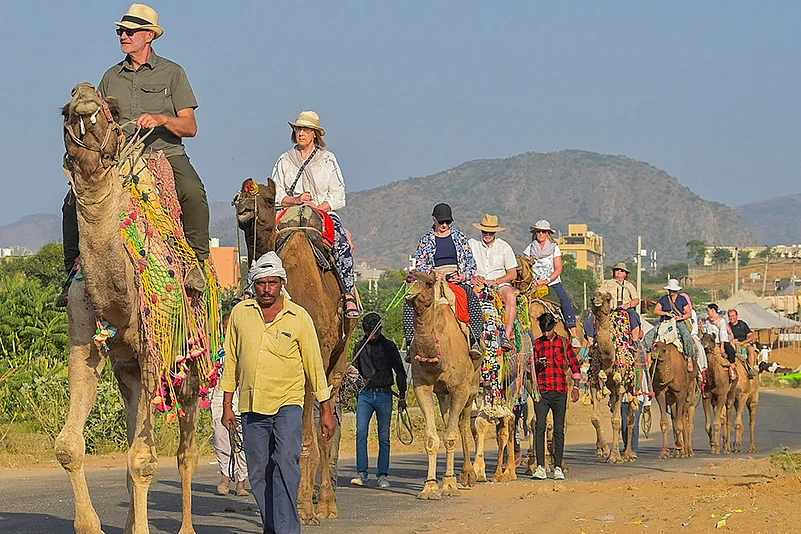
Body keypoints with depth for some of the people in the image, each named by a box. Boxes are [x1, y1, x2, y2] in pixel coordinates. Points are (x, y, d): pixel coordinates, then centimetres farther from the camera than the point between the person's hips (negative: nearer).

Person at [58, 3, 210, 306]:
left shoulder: (172, 73, 6)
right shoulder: (111, 78, 16)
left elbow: (190, 127, 1)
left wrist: (161, 119, -18)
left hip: (166, 155, -3)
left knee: (193, 191, -35)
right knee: (75, 199, -17)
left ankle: (198, 260, -23)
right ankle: (74, 269, -6)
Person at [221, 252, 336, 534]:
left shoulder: (299, 317, 0)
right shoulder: (240, 313, 5)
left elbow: (314, 364, 5)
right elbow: (231, 360, 12)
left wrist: (326, 410, 6)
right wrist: (227, 405, 11)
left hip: (288, 404, -3)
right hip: (251, 406, 3)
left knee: (286, 463, -19)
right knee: (258, 473, 4)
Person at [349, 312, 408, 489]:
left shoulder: (388, 347, 3)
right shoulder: (360, 346, 9)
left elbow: (400, 373, 8)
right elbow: (355, 368, 21)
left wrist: (402, 397, 6)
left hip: (384, 394, -2)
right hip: (365, 394, 2)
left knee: (384, 437, 1)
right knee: (361, 432, -10)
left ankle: (382, 475, 7)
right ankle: (361, 472, -6)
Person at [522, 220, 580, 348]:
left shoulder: (554, 248, 6)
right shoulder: (530, 248, 9)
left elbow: (558, 269, 0)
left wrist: (547, 281, -14)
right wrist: (532, 280, -14)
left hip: (554, 283, -1)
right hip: (536, 284, 1)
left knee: (566, 303, -24)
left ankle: (573, 335, -28)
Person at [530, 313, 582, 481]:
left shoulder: (564, 342, 8)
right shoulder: (536, 344, 9)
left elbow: (575, 365, 12)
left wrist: (575, 387, 3)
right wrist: (538, 365, -11)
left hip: (559, 391, 0)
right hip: (541, 390, 0)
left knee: (559, 429, 2)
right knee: (540, 427, -9)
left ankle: (558, 467, 6)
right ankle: (540, 467, -9)